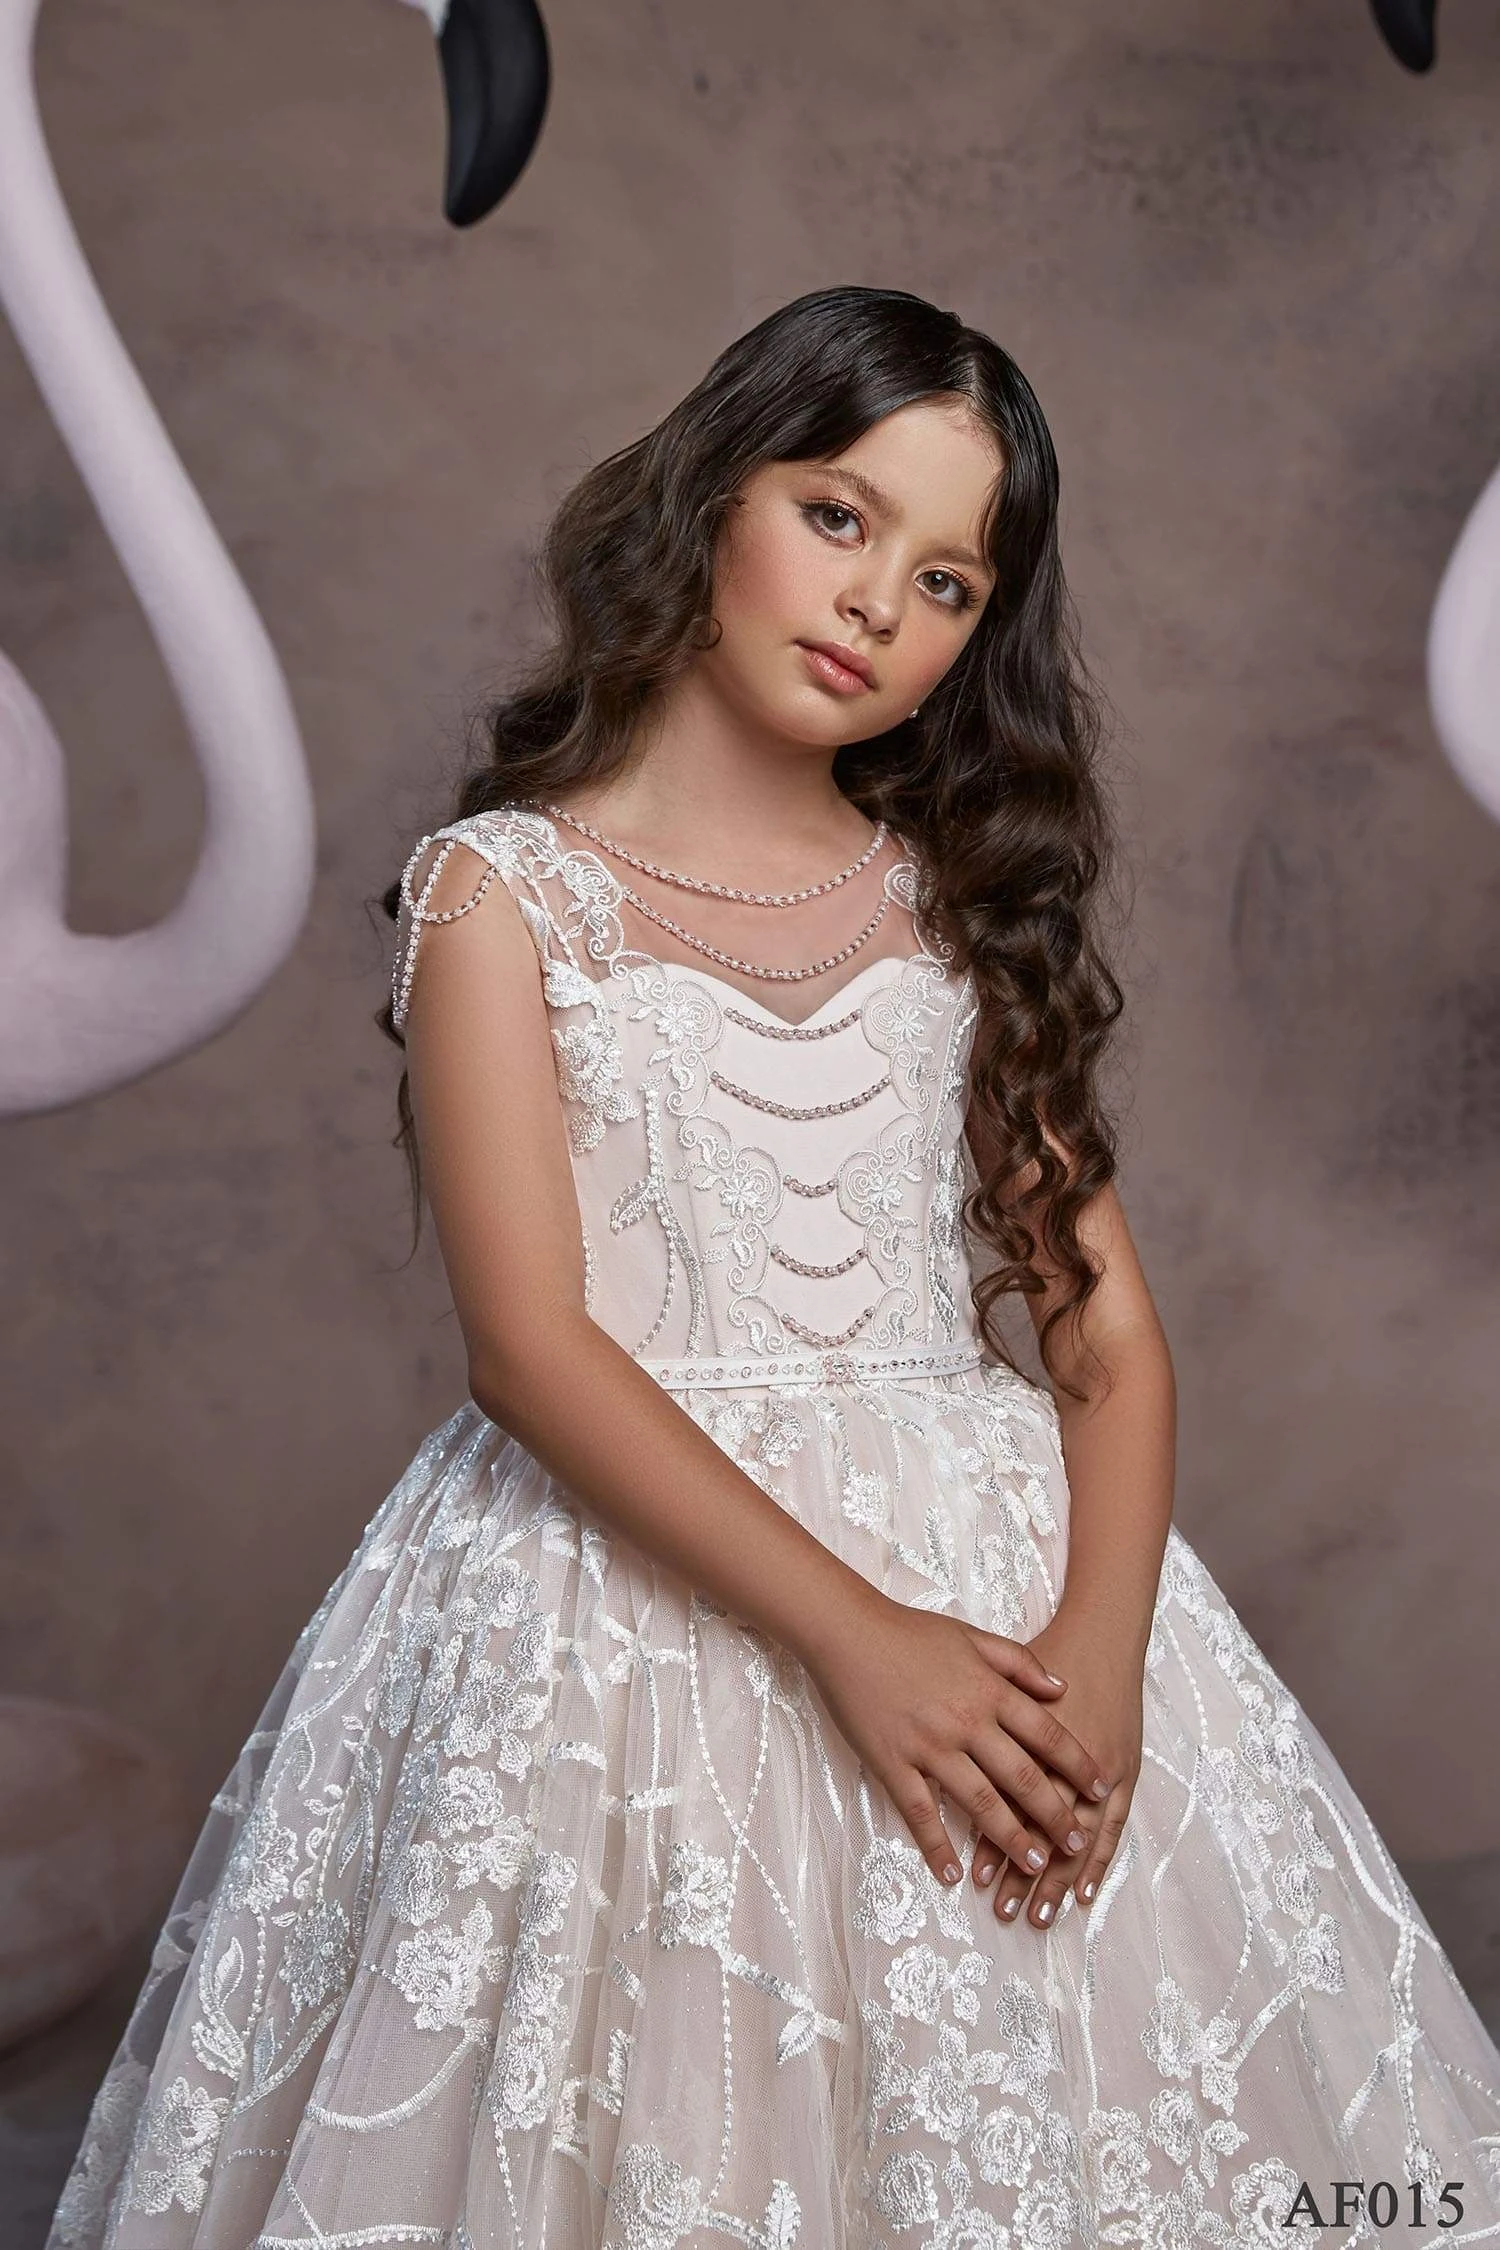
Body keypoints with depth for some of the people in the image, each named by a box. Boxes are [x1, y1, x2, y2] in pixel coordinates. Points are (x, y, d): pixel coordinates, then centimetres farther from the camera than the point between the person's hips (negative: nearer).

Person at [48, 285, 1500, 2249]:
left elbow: (1106, 1320, 4)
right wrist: (856, 1635, -20)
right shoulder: (506, 889, -1)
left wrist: (1101, 1642, -13)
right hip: (634, 1565, -3)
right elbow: (532, 1346, -12)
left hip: (1005, 1572, 4)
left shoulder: (970, 899, 11)